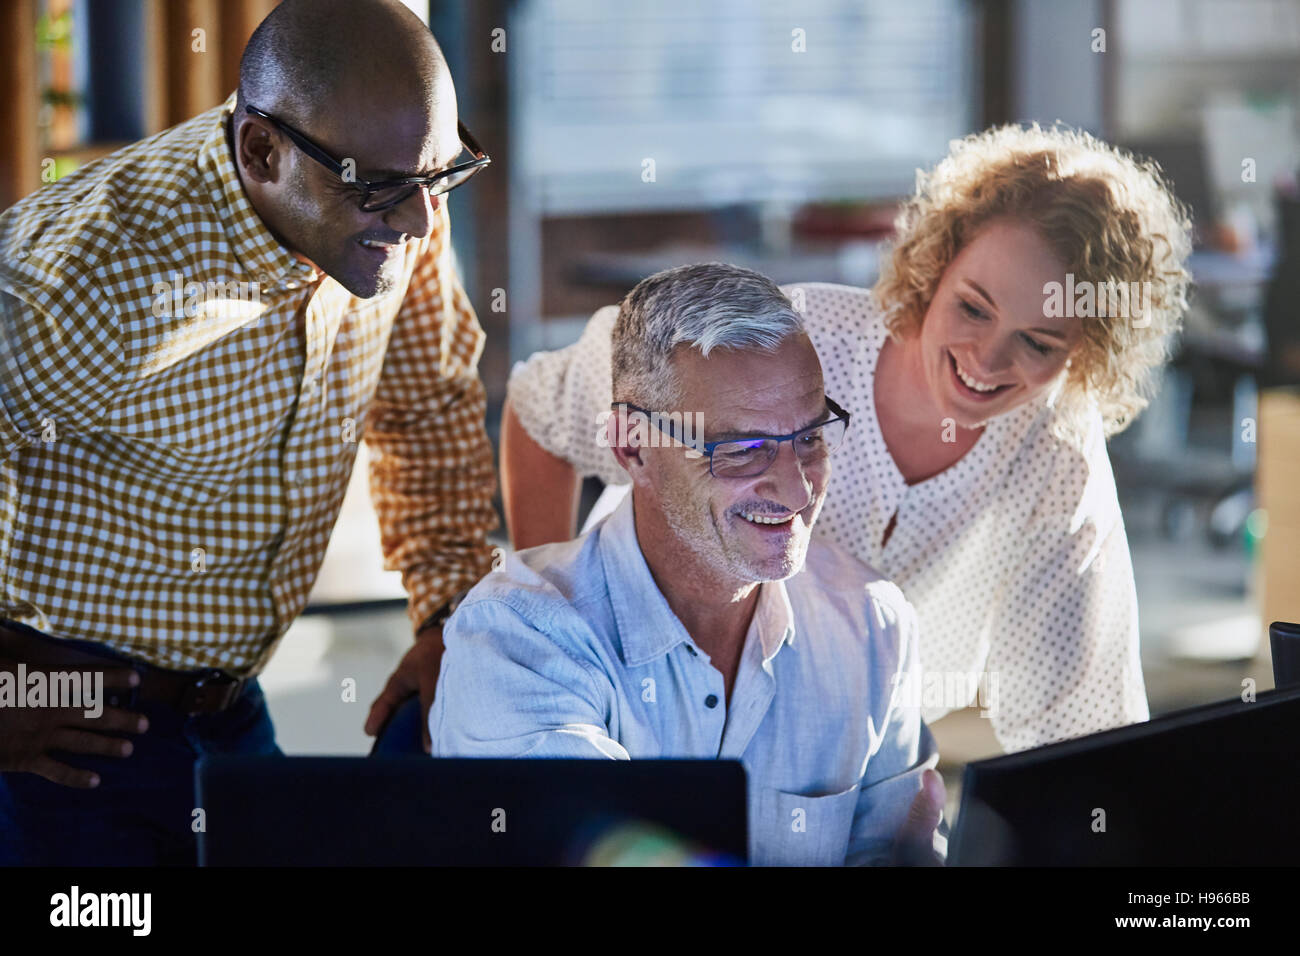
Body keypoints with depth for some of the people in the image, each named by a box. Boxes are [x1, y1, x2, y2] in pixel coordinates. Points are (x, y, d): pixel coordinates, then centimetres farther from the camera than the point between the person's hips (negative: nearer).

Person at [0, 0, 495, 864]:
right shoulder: (107, 276, -30)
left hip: (226, 699, 7)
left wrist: (450, 615, 5)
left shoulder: (394, 218, -6)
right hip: (71, 724, -7)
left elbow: (430, 403, 12)